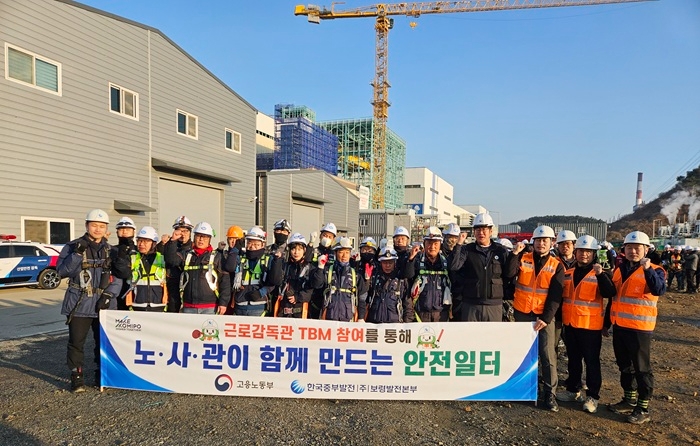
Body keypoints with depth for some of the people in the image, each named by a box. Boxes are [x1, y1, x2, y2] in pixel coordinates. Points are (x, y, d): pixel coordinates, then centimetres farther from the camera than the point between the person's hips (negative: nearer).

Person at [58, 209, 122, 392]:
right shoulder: (72, 247, 0)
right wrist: (77, 254, -20)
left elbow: (118, 277, 2)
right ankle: (77, 377, 17)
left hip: (104, 304, 3)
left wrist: (108, 295, -11)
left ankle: (101, 374, 24)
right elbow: (62, 271, -8)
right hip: (79, 303, -2)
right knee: (76, 342, 2)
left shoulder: (110, 250, 8)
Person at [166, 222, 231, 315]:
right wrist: (173, 240, -10)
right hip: (188, 307, 3)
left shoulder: (217, 257, 4)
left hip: (210, 308, -3)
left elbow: (225, 281, 0)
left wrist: (223, 303, -7)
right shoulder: (186, 255, 13)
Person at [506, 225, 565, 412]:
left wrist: (546, 318, -13)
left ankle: (550, 393, 9)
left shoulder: (557, 266, -2)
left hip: (545, 315, -1)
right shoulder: (522, 259, 0)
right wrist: (515, 254, -23)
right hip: (522, 313, 1)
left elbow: (555, 296, -6)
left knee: (548, 354, -2)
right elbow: (508, 274, -18)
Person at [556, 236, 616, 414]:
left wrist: (601, 275, -34)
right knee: (573, 359, 16)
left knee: (591, 361, 2)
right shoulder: (567, 273, 8)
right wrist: (559, 318, 14)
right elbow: (561, 296, 15)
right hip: (570, 324, 5)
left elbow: (609, 293, -23)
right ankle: (573, 390, 28)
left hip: (591, 325, -5)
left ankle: (592, 396, 12)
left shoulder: (600, 274, -6)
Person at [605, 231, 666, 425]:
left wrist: (648, 270, -39)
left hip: (639, 328, -6)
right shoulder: (619, 270, 10)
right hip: (619, 327, 6)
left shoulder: (654, 270, -6)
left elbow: (659, 290, -28)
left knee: (641, 368, 2)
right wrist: (607, 323, 18)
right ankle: (629, 400, 31)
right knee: (624, 366, 16)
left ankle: (643, 408, 13)